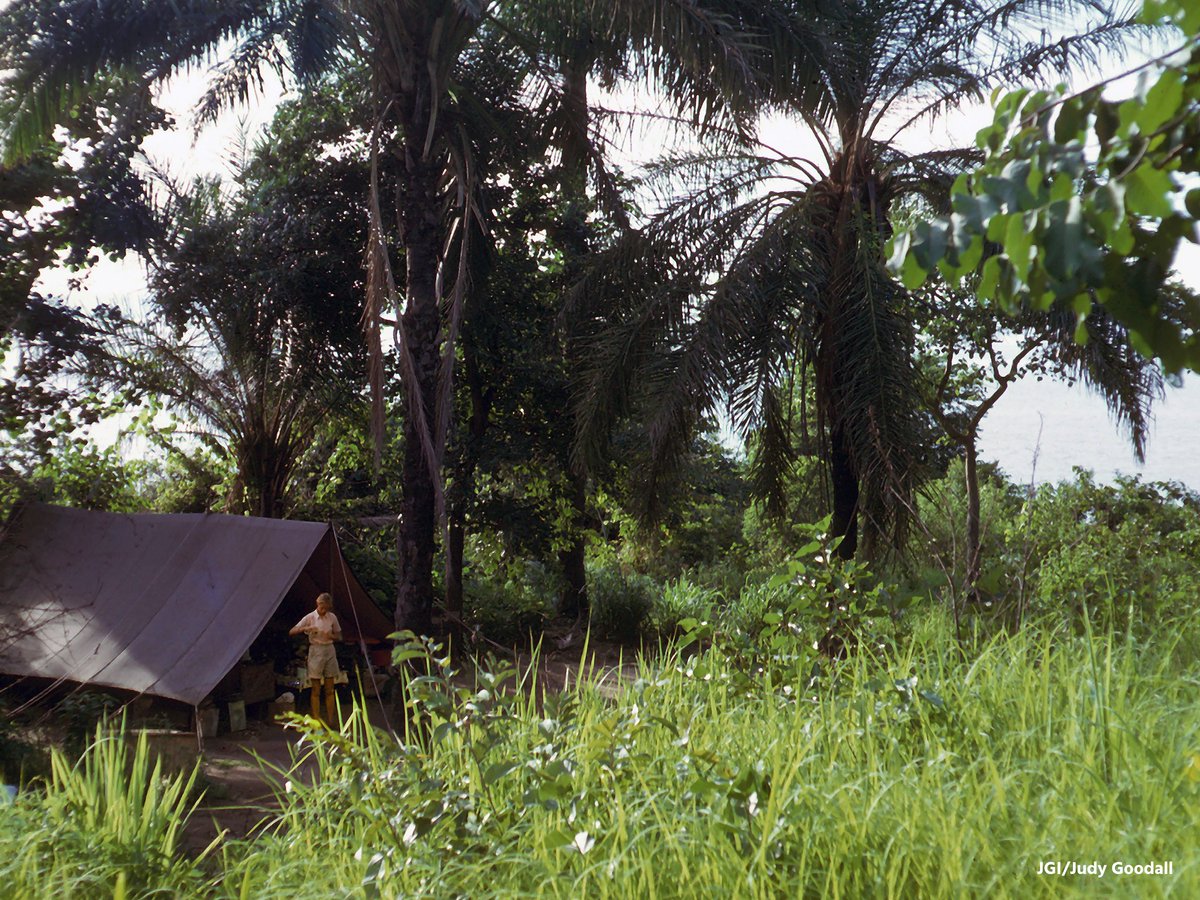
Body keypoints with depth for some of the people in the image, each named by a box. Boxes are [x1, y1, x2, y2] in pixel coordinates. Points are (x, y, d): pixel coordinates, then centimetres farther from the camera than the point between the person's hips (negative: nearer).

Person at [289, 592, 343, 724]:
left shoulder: (332, 617, 3)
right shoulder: (310, 617, -5)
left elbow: (339, 637, 10)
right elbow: (291, 632, -9)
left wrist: (331, 636, -12)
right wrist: (306, 628, -25)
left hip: (329, 651, 3)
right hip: (315, 651, -3)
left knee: (329, 690, 6)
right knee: (316, 690, 1)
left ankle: (330, 720, 12)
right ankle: (316, 721, 6)